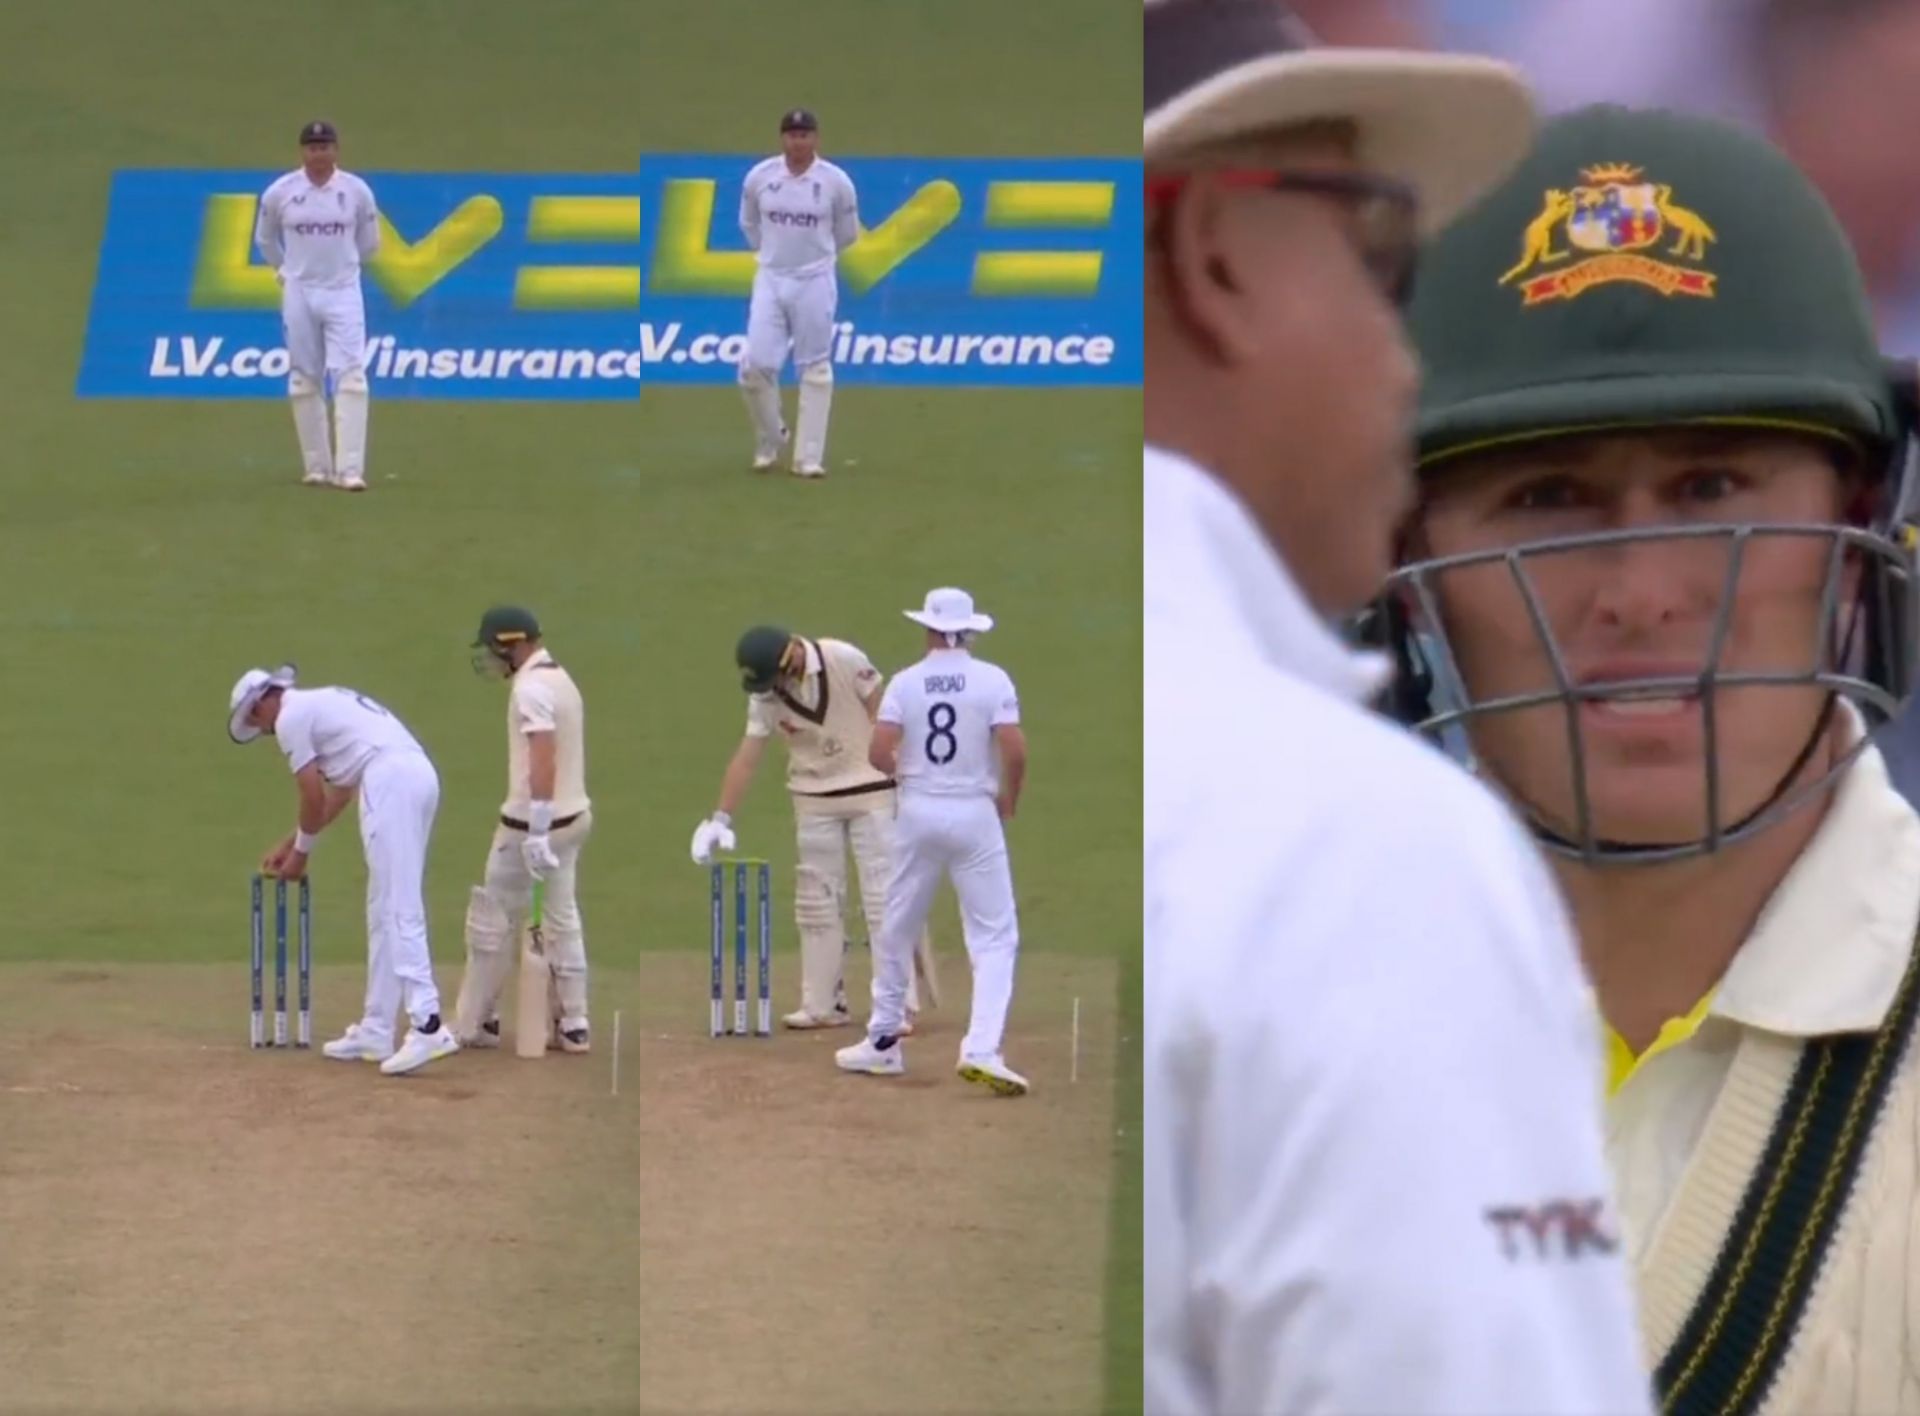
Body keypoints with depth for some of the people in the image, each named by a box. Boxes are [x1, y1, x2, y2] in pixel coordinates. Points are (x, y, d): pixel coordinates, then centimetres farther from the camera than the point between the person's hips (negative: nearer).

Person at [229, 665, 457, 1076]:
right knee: (385, 912, 13)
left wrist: (301, 851, 19)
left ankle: (428, 1025, -26)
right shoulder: (323, 704, 31)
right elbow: (338, 792, 33)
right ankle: (376, 1033, 14)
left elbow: (313, 798, 3)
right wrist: (292, 844, 38)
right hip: (419, 775, 9)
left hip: (390, 780, -9)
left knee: (397, 910, -14)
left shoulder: (290, 718, 3)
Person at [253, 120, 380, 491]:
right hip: (298, 293, 1)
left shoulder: (357, 191, -3)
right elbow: (265, 239, 15)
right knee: (304, 382, 5)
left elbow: (369, 243, 11)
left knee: (350, 377, -11)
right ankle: (317, 467, 14)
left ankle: (350, 470, -15)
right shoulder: (280, 192, -1)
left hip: (343, 293, -1)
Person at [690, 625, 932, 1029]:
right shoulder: (765, 694, -6)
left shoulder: (845, 661, -18)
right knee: (816, 901, 6)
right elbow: (748, 754, -7)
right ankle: (823, 1005, 13)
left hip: (871, 791, -4)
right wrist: (721, 816, -15)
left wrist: (904, 778, -12)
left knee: (882, 893, -7)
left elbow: (884, 715, -11)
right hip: (813, 797, 4)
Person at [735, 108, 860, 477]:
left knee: (815, 369, 3)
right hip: (770, 280, 1)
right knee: (756, 364, -7)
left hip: (814, 283, -1)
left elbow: (847, 234, 8)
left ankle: (808, 458, 7)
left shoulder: (836, 182, -8)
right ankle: (769, 441, 17)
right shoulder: (759, 177, -3)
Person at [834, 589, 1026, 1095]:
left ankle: (884, 1042, 23)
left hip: (918, 813, 2)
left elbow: (878, 754, -8)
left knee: (897, 929, 16)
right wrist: (1009, 798, 5)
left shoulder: (905, 682, 0)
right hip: (974, 813, -2)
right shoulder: (992, 680, -5)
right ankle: (981, 1050, -15)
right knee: (994, 935, 1)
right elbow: (1015, 750, -14)